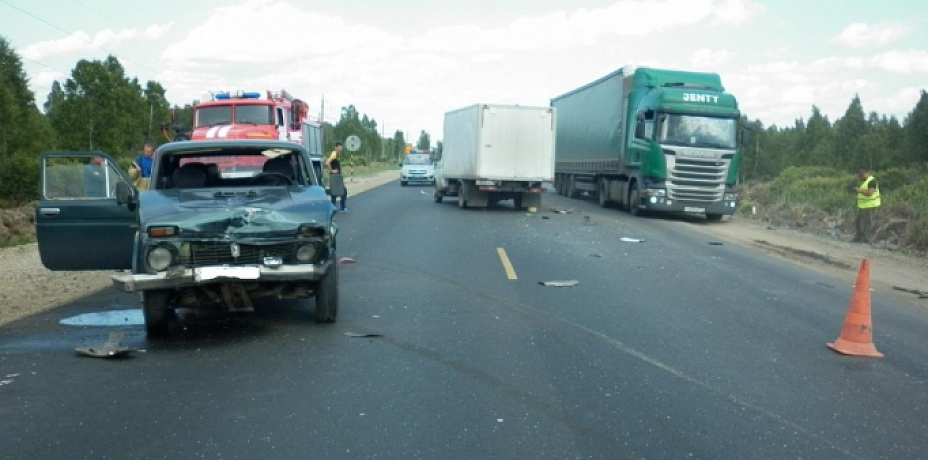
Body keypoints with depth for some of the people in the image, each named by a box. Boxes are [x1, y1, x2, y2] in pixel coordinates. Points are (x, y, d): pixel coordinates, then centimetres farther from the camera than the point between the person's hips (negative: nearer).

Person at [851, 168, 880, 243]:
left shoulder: (872, 181, -15)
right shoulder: (864, 181, 16)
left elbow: (869, 193, -25)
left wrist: (859, 190, -18)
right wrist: (856, 190, 7)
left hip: (869, 206, -10)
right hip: (863, 205, 10)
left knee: (867, 222, -6)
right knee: (859, 221, 13)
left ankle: (866, 238, -1)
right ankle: (859, 237, 20)